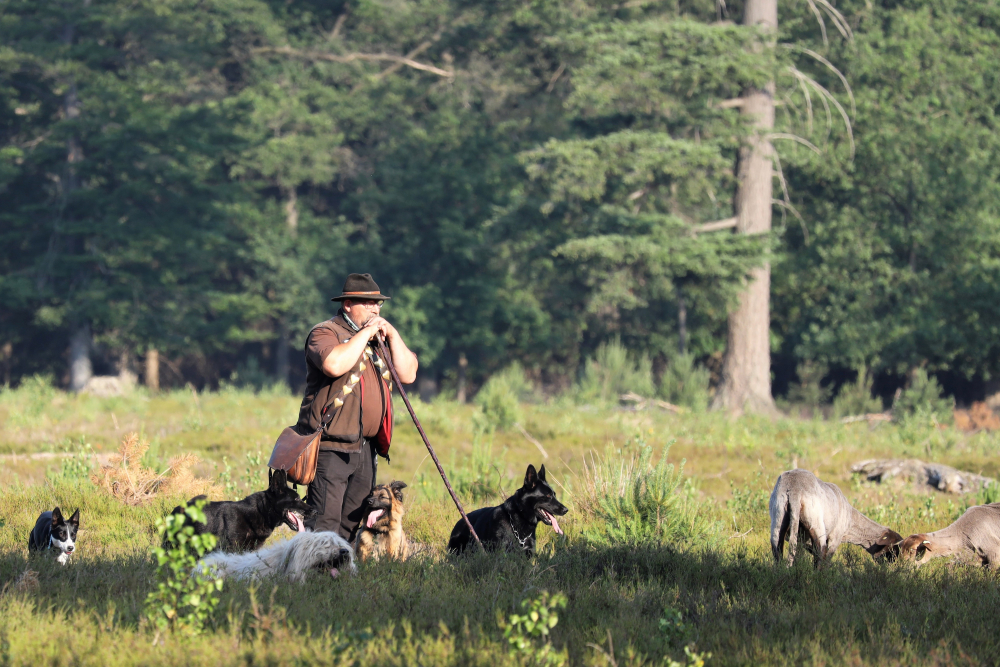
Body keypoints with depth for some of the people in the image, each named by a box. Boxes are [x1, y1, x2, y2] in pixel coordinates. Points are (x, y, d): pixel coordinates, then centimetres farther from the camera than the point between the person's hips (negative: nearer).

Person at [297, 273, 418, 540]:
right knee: (324, 522, -14)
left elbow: (408, 374, 12)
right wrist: (365, 333, -13)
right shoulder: (326, 333, -3)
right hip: (332, 448, -7)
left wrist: (392, 335, 3)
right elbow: (335, 364, -24)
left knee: (352, 523, 9)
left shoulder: (380, 338, 20)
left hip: (367, 448, 7)